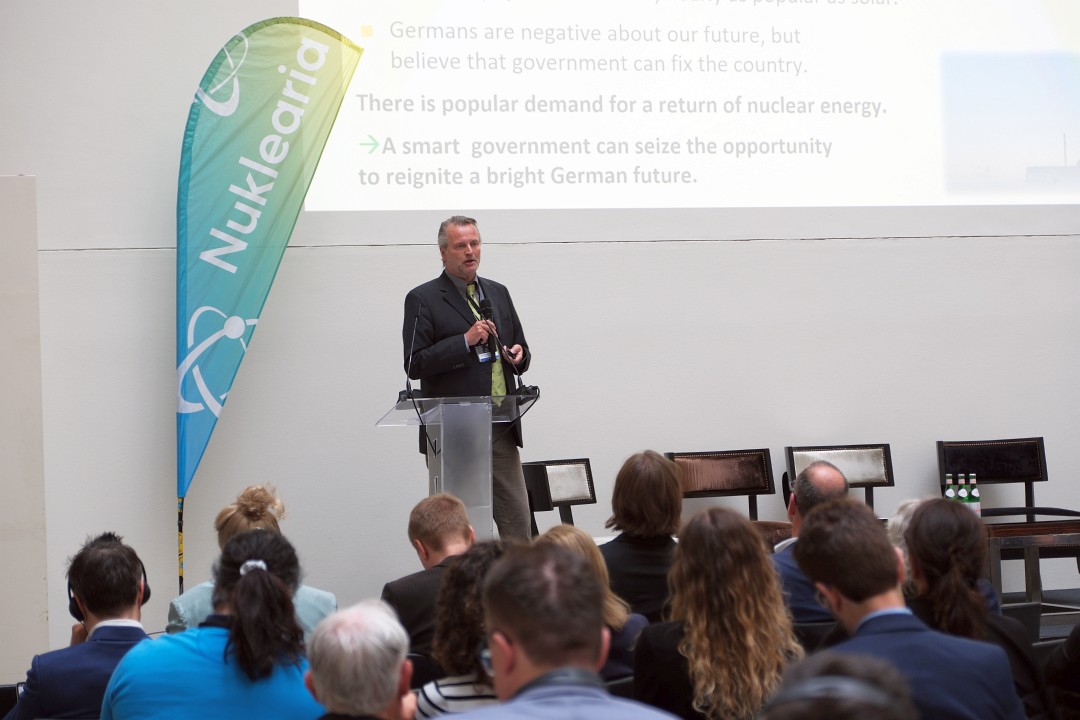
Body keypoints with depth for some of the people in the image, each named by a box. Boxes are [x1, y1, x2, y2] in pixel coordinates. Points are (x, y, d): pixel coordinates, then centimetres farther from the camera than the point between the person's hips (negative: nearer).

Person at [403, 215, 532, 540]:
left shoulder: (498, 293, 15)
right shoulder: (423, 299, -3)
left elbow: (518, 349, 24)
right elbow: (415, 364, -10)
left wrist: (519, 354, 0)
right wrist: (466, 340, -17)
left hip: (501, 430, 5)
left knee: (517, 520, 2)